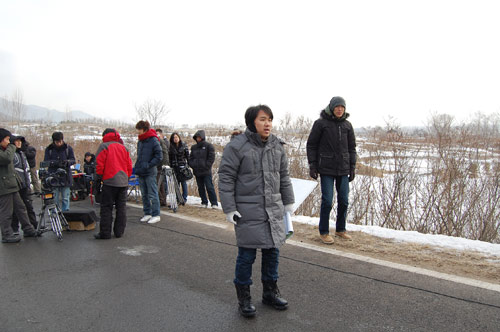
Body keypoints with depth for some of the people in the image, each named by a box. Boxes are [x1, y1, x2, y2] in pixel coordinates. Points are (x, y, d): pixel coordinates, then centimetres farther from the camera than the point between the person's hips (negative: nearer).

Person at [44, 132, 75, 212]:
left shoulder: (68, 148, 4)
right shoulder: (49, 149, 4)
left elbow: (73, 160, 3)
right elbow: (46, 162, -3)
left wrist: (67, 162, -20)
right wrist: (55, 163, -22)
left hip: (66, 177, 0)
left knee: (65, 198, 4)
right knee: (55, 199, 5)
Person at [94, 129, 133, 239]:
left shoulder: (103, 146, 0)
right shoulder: (123, 148, 15)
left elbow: (99, 164, -5)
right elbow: (129, 166, 14)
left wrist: (99, 177, 6)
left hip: (110, 181, -5)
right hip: (124, 182, 5)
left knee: (106, 207, 0)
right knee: (121, 207, 9)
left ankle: (105, 233, 1)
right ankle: (119, 232, 13)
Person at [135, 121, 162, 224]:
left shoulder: (153, 141, -11)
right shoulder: (140, 142, 12)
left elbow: (159, 157, -12)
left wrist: (148, 165, -17)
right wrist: (137, 167, 12)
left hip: (150, 173, -8)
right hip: (141, 173, 8)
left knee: (152, 195, -3)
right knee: (144, 195, 14)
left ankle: (156, 215, 5)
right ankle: (147, 213, 25)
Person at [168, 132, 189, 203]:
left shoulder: (184, 145, 3)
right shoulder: (171, 147, 6)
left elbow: (187, 155, 3)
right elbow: (169, 157, 7)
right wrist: (170, 166, 1)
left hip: (183, 166, -2)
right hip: (174, 167, 2)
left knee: (183, 182, -1)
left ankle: (184, 199, 8)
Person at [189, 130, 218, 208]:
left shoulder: (208, 146, -1)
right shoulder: (193, 147, 13)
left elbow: (211, 157, -5)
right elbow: (190, 158, 18)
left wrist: (206, 166, -12)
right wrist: (192, 165, 0)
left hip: (206, 172, -5)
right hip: (197, 172, 5)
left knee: (209, 187, -7)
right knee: (200, 188, 9)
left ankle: (214, 203, -3)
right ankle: (204, 202, 19)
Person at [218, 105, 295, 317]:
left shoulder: (277, 145, 8)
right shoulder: (237, 146, -11)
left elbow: (284, 176, 16)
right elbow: (226, 178, -10)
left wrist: (288, 202, 16)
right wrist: (229, 209, -12)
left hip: (274, 209, 6)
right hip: (248, 212, -6)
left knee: (272, 250, 14)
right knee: (247, 254, 3)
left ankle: (270, 292, 33)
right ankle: (243, 297, 22)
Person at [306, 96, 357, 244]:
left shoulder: (347, 125, 8)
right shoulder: (321, 123, -4)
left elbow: (352, 147, 13)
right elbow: (311, 145, -1)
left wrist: (352, 167, 8)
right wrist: (312, 165, -6)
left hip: (343, 170, 4)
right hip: (326, 169, -4)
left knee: (344, 201, 8)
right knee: (327, 201, -3)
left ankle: (340, 229, 25)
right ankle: (324, 232, 12)